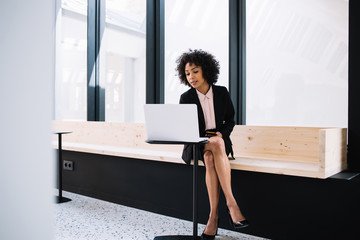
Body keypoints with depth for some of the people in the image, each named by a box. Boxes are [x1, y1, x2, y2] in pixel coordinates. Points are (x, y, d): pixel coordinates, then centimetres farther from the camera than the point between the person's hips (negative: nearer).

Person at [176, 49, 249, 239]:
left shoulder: (222, 92, 4)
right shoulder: (186, 98, 0)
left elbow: (230, 120, 9)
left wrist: (221, 134, -12)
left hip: (219, 140, 1)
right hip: (196, 145, -1)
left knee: (210, 158, -35)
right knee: (217, 146, -36)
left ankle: (213, 216, -32)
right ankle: (231, 203, -35)